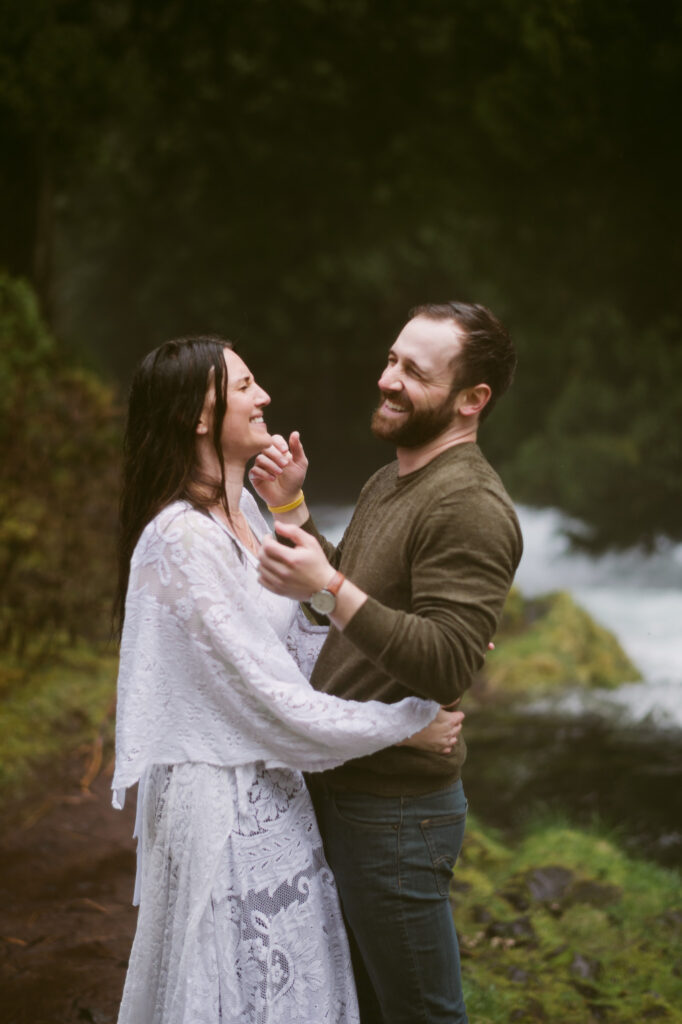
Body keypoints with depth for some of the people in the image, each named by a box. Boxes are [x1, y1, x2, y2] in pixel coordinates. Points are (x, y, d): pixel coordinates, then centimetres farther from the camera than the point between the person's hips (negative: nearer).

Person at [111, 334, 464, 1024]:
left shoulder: (240, 513, 8)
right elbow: (270, 697, -22)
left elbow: (301, 644, 10)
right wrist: (411, 721, -15)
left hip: (268, 792, 9)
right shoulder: (183, 541, -23)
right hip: (222, 804, -9)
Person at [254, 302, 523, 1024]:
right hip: (335, 787, 10)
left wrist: (330, 587, -32)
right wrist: (292, 508, 9)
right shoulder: (386, 485, 13)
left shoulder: (471, 508, -20)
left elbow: (447, 665, -27)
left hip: (396, 807, -10)